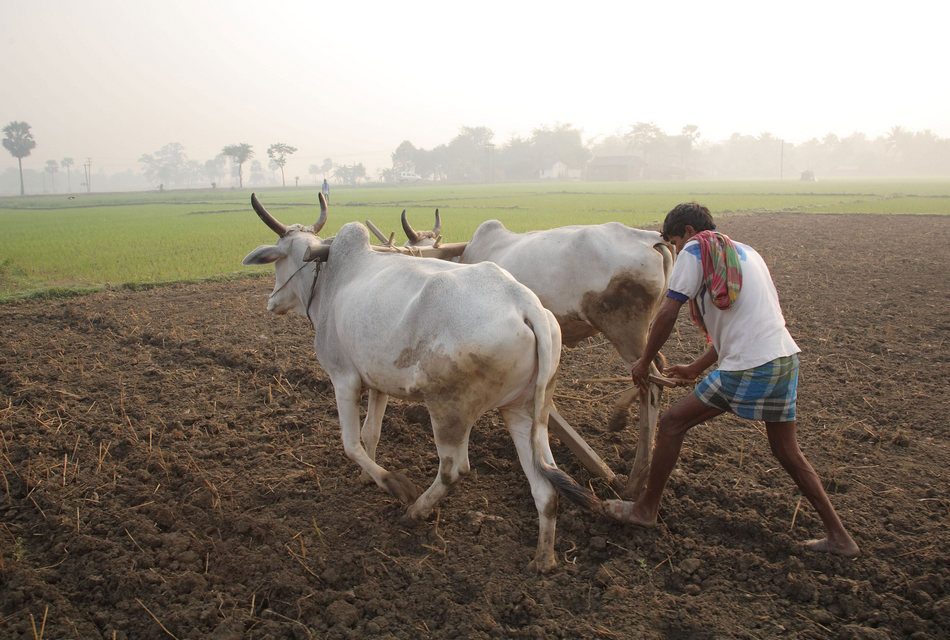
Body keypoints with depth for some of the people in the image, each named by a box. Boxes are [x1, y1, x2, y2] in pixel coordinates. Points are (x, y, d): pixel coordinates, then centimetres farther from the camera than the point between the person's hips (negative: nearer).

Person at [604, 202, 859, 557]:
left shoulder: (695, 252, -1)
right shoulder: (744, 251, 24)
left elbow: (667, 314, -8)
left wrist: (644, 362, 5)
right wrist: (697, 368, 30)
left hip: (748, 368, -8)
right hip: (786, 358, 8)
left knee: (671, 423, 6)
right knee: (786, 450, 21)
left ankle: (646, 508, 17)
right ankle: (838, 536, 27)